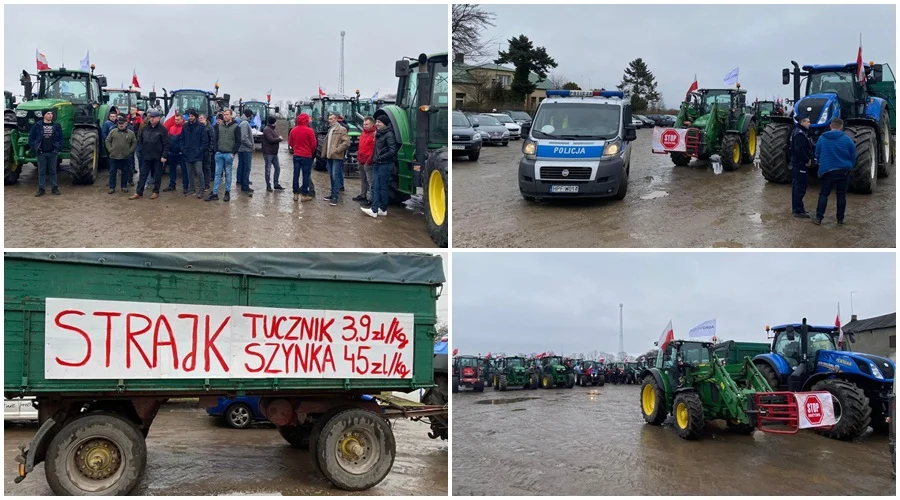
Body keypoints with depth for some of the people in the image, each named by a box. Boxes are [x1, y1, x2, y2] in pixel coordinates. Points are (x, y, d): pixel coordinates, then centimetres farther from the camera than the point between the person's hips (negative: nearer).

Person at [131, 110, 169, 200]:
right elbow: (140, 139, 20)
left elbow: (166, 144, -11)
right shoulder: (145, 128, 6)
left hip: (157, 157, -4)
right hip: (146, 156, 4)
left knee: (157, 175, 7)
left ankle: (156, 192, 19)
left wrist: (164, 156, -16)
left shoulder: (162, 129, -9)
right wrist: (142, 149, 8)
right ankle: (138, 193, 8)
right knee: (143, 174, 5)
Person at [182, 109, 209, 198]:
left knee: (199, 172, -8)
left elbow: (205, 141, -5)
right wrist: (183, 149, 4)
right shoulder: (185, 127, 9)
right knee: (190, 173, 11)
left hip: (197, 155, -5)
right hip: (188, 154, 5)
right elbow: (182, 139, 15)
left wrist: (200, 150, -11)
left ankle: (201, 190, 0)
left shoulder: (201, 127, -5)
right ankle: (191, 189, 21)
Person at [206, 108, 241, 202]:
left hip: (229, 154, -3)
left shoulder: (235, 127, -1)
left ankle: (227, 192, 11)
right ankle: (214, 193, 2)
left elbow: (238, 141, -4)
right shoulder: (219, 126, 11)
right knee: (217, 173, 2)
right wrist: (216, 150, 2)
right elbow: (216, 139, 14)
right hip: (219, 154, 3)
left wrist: (233, 153, -10)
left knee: (228, 174, 3)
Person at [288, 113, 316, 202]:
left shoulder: (293, 130, 2)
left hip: (296, 155, 4)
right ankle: (304, 195, 3)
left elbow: (290, 143, 10)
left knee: (296, 174, 9)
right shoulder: (309, 131, -12)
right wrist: (311, 152, 10)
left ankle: (296, 194, 11)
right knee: (306, 175, 2)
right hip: (307, 156, -4)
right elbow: (313, 144, -8)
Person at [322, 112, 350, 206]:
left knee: (335, 177, -10)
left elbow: (347, 142, -16)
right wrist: (325, 154, 15)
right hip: (329, 157, 8)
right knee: (331, 177, 13)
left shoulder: (341, 130, -7)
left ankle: (335, 196, -9)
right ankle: (333, 193, 21)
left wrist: (337, 150, -18)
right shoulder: (330, 130, 19)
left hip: (336, 157, -8)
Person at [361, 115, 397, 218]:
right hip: (376, 164, 8)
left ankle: (383, 209, 8)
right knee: (375, 187, 2)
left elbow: (392, 151, -18)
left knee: (383, 187, 0)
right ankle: (374, 209, 0)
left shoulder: (389, 134, -12)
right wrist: (374, 159, 12)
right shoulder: (378, 134, 16)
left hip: (385, 164, -8)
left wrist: (380, 158, -15)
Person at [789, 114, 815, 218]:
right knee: (801, 186, -9)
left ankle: (796, 207, 25)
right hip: (800, 163, -11)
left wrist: (808, 159, 11)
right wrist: (807, 160, -18)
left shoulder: (800, 132, 16)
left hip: (798, 163, 11)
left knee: (797, 185, 16)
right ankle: (798, 210, -7)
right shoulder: (800, 134, -18)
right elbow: (799, 150, -27)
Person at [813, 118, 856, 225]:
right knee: (841, 195, 10)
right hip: (844, 172, 0)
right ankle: (840, 219, 13)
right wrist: (849, 167, 18)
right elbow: (853, 156, 1)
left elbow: (817, 155, 6)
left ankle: (819, 218, 2)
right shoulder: (847, 139, -5)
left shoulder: (822, 139, -2)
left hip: (827, 171, 0)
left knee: (824, 194, 8)